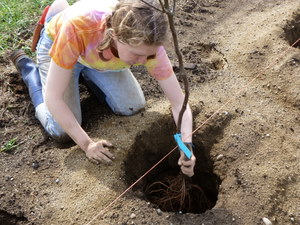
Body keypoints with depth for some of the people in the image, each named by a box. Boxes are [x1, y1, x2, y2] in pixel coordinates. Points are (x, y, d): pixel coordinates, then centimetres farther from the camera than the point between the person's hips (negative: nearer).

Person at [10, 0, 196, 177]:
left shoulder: (148, 44, -35)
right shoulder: (78, 26, -46)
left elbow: (179, 103, -28)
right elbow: (53, 97, -37)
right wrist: (87, 144, -33)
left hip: (98, 57, 3)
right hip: (57, 44, -3)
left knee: (132, 107, -5)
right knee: (62, 132, -10)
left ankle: (84, 72, 18)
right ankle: (28, 68, 15)